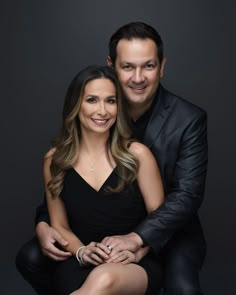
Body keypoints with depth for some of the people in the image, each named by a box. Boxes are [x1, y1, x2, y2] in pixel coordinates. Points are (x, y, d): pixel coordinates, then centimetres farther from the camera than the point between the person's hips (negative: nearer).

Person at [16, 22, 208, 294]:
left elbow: (188, 194, -20)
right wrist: (43, 224, -18)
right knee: (30, 258, -10)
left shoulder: (189, 120, -16)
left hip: (167, 228, -2)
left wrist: (137, 237, -34)